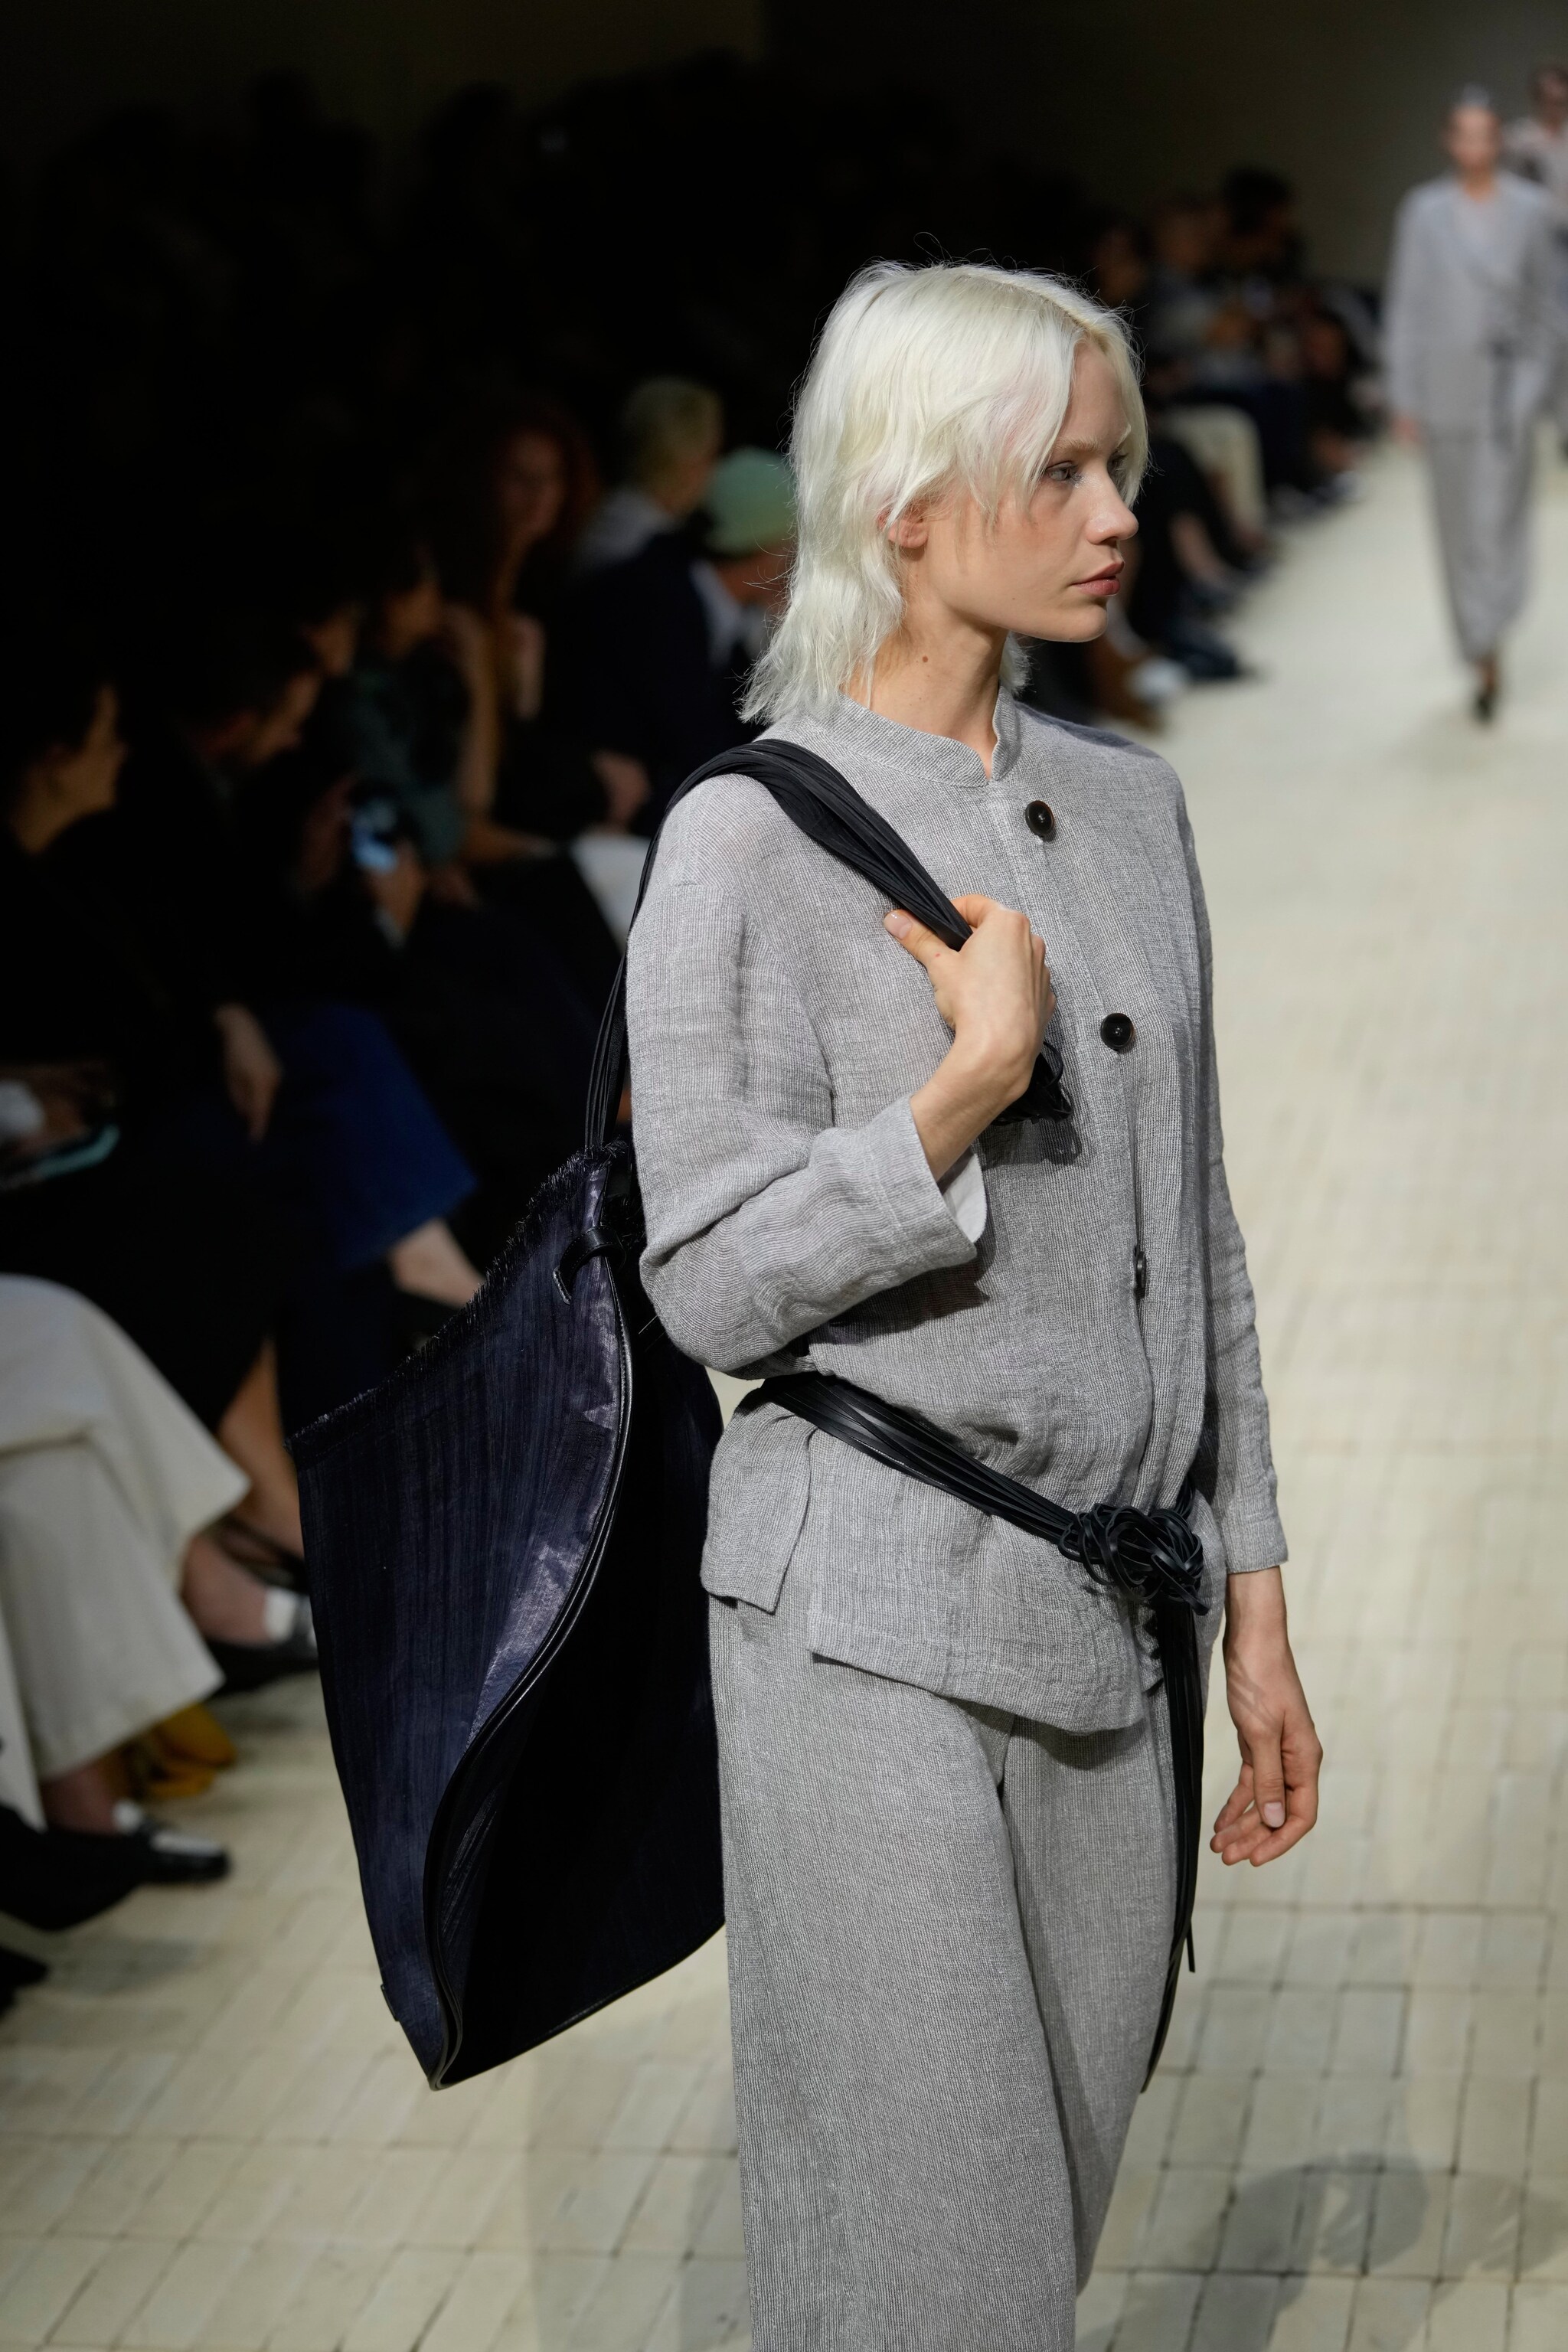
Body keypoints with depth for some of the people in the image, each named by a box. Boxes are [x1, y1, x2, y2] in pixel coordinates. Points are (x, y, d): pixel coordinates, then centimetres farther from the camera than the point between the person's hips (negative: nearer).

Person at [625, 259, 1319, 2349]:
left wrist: (1257, 1612, 13)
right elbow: (715, 1285, -11)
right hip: (877, 1612, -6)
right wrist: (974, 1080, -20)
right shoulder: (749, 843, -10)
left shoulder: (1131, 804, 9)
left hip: (1110, 1623, 6)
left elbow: (1195, 1234, 13)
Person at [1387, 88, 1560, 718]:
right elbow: (1406, 305, 1)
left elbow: (1545, 299, 8)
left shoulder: (1530, 210, 0)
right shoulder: (1423, 211, -1)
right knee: (1460, 521, 6)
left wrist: (1537, 376, 5)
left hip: (1509, 379, 0)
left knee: (1498, 517, -10)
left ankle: (1485, 649, -6)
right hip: (1446, 381, 1)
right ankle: (1484, 656, 19)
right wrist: (1404, 398, -1)